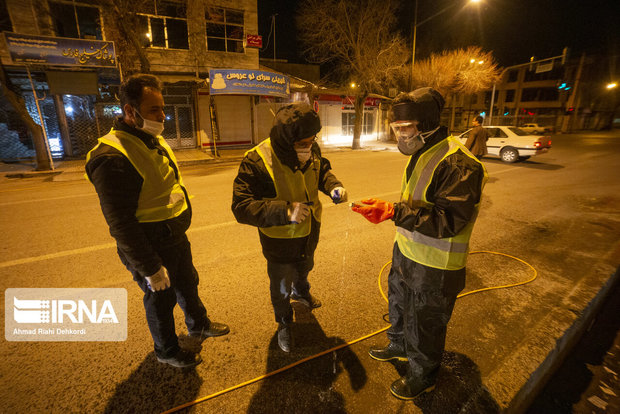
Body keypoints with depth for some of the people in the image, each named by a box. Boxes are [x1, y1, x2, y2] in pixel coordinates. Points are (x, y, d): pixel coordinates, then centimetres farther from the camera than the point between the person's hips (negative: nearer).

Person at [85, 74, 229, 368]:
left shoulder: (153, 140, 4)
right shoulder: (112, 158, -27)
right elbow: (121, 225, -26)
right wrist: (149, 269, -20)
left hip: (176, 237, 9)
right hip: (150, 246, -8)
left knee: (187, 283, 26)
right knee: (161, 299, 13)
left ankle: (198, 325, 52)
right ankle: (166, 351, 41)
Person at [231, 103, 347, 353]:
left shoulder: (312, 150, -13)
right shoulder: (256, 161, -32)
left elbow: (322, 170, 8)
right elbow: (242, 207, -33)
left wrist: (333, 186, -15)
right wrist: (286, 211, -45)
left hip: (309, 232, 6)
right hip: (280, 240, -6)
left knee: (304, 267, 34)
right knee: (281, 287, 15)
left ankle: (301, 292, 69)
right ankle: (284, 324, 46)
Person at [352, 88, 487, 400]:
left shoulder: (457, 163, -26)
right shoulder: (420, 154, 5)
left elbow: (448, 220, -33)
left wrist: (394, 211, -39)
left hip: (435, 268, -9)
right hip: (406, 253, 9)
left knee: (424, 326, 14)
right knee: (399, 305, 28)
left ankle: (422, 376, 42)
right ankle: (399, 347, 56)